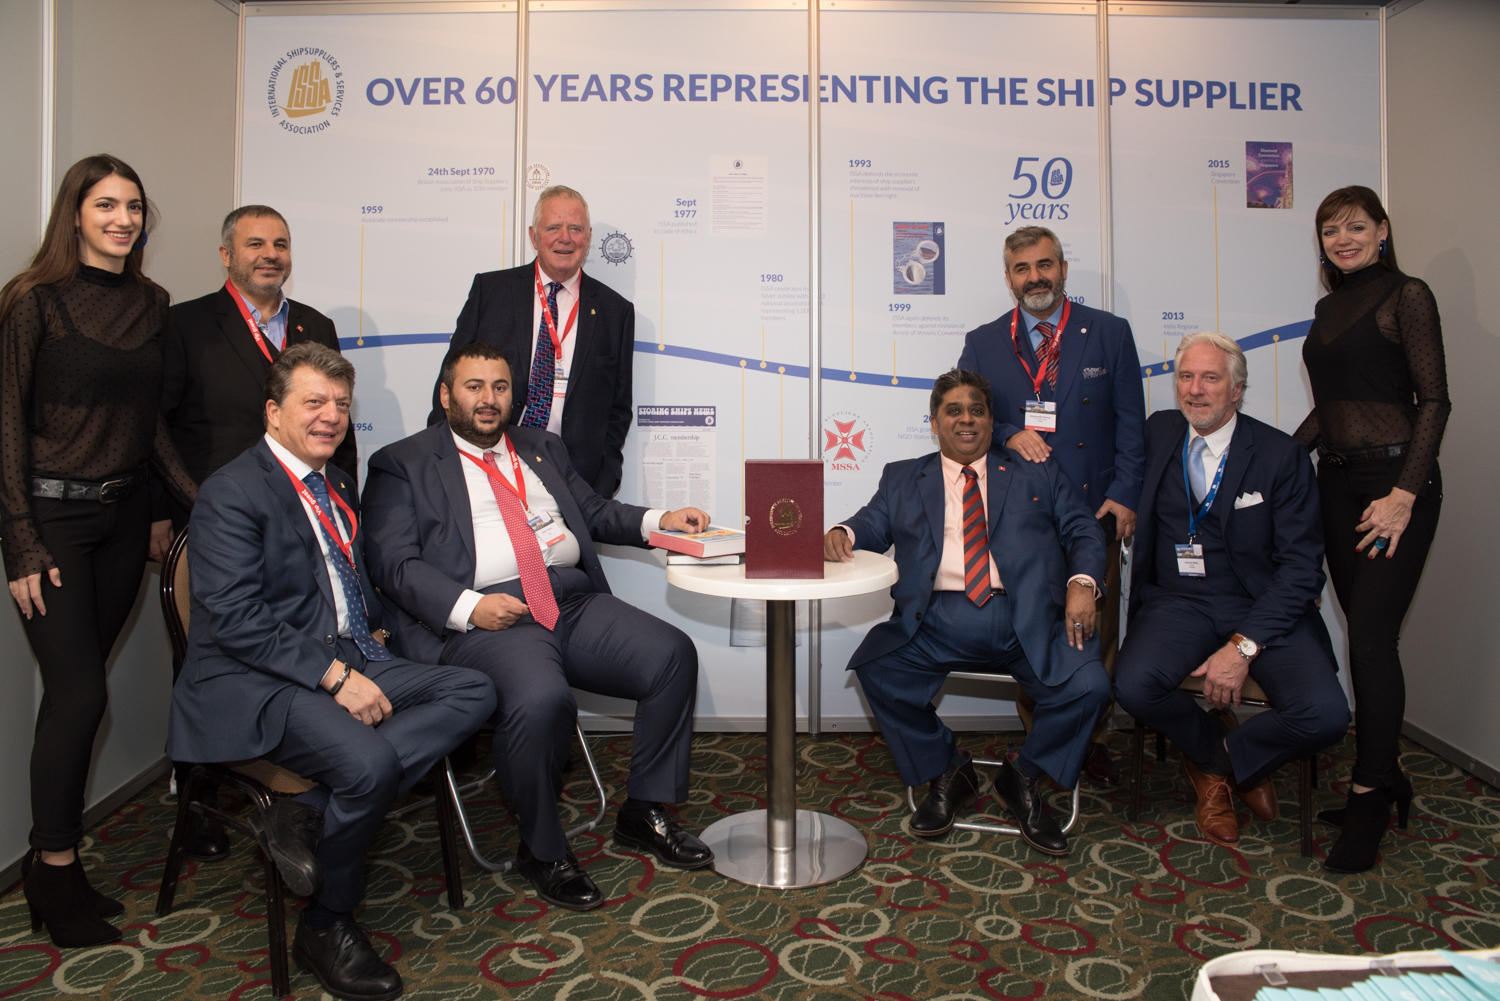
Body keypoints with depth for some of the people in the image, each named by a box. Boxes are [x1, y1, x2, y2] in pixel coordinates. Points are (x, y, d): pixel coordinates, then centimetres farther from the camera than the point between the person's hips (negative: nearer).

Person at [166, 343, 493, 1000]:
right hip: (256, 683, -8)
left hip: (345, 663, 8)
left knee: (473, 693, -11)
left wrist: (374, 628, 13)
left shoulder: (338, 485, 18)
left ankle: (311, 811, -18)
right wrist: (335, 676, -24)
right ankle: (325, 930, -4)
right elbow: (235, 617, -18)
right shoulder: (231, 492, -8)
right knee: (368, 762, -32)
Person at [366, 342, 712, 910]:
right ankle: (542, 851, -5)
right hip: (486, 618, -5)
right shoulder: (403, 464, 8)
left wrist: (659, 521, 7)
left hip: (575, 599, 6)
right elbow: (393, 562, -3)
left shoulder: (542, 448, 25)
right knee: (541, 700, -33)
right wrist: (467, 607, -18)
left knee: (672, 654, -15)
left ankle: (644, 815, 3)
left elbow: (594, 513, 26)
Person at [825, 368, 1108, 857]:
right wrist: (843, 534, -14)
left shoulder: (1037, 473, 19)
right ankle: (946, 772, 5)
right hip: (937, 618, 1)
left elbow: (1083, 531, 13)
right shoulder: (903, 478, 22)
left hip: (1025, 618, 0)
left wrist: (1082, 583, -7)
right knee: (874, 669, -24)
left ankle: (1023, 779, 9)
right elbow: (874, 523, 11)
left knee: (1088, 686, -24)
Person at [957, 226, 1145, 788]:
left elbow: (1131, 423, 5)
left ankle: (1092, 740, 22)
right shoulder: (982, 344, 10)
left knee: (1096, 633, 5)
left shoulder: (1110, 333, 7)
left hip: (1094, 511, 0)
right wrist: (1008, 436, -11)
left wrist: (1124, 495, -4)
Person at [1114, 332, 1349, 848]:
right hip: (1178, 603, 2)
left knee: (1325, 714, -25)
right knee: (1133, 685, -28)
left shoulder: (1282, 455, -4)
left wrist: (1244, 646, -18)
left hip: (1265, 608, -1)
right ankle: (1212, 745, 7)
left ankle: (1226, 757, 9)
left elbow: (1301, 566, -8)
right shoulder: (1159, 432, 6)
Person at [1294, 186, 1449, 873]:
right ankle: (1386, 779, 23)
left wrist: (1404, 494, -17)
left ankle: (1369, 797, 3)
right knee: (1361, 635, 10)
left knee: (1372, 635, -9)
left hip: (1395, 480, -7)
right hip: (1338, 482, 7)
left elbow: (1433, 400, -10)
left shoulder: (1407, 297, -5)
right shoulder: (1330, 308, 16)